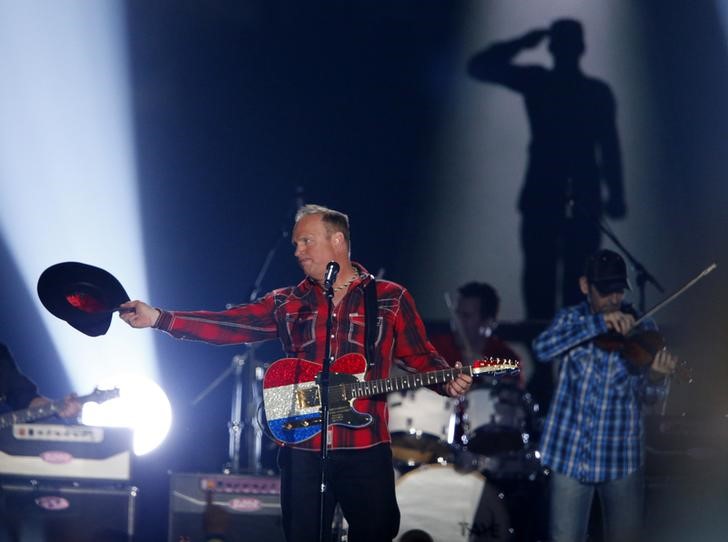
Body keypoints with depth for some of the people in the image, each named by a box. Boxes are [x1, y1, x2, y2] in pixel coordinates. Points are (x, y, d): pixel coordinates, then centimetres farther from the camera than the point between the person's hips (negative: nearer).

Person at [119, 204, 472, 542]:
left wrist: (448, 382, -16)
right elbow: (229, 325, 3)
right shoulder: (286, 304, 11)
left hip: (366, 449, -2)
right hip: (303, 449, 2)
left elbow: (421, 356, 6)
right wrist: (158, 318, -6)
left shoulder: (390, 298, 6)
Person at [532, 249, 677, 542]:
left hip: (621, 457, 0)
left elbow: (646, 394, -8)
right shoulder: (571, 319, 4)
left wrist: (655, 377, -32)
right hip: (570, 454, 0)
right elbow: (542, 348, -18)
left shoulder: (641, 327, 2)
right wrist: (600, 323, -25)